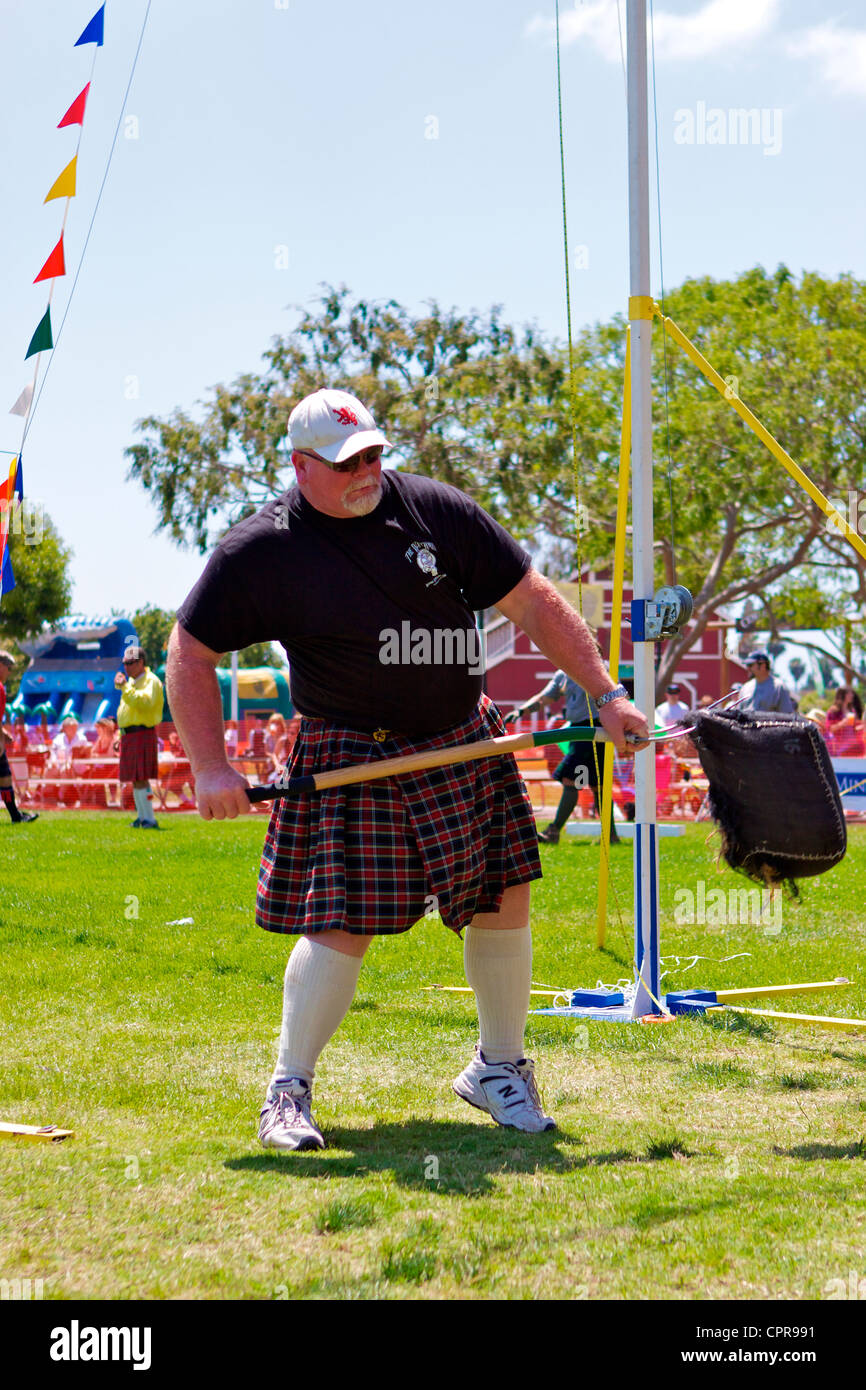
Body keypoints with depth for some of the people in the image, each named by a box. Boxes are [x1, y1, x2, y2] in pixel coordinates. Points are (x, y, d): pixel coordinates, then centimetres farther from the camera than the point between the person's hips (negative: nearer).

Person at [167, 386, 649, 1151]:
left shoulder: (434, 509, -3)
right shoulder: (260, 552, -9)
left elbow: (534, 602, 1)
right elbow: (190, 653, -2)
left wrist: (606, 694, -3)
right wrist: (212, 768, -9)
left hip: (465, 743, 4)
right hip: (350, 760, -4)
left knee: (504, 900, 6)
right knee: (342, 923, -11)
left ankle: (499, 1067, 26)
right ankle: (288, 1091, 5)